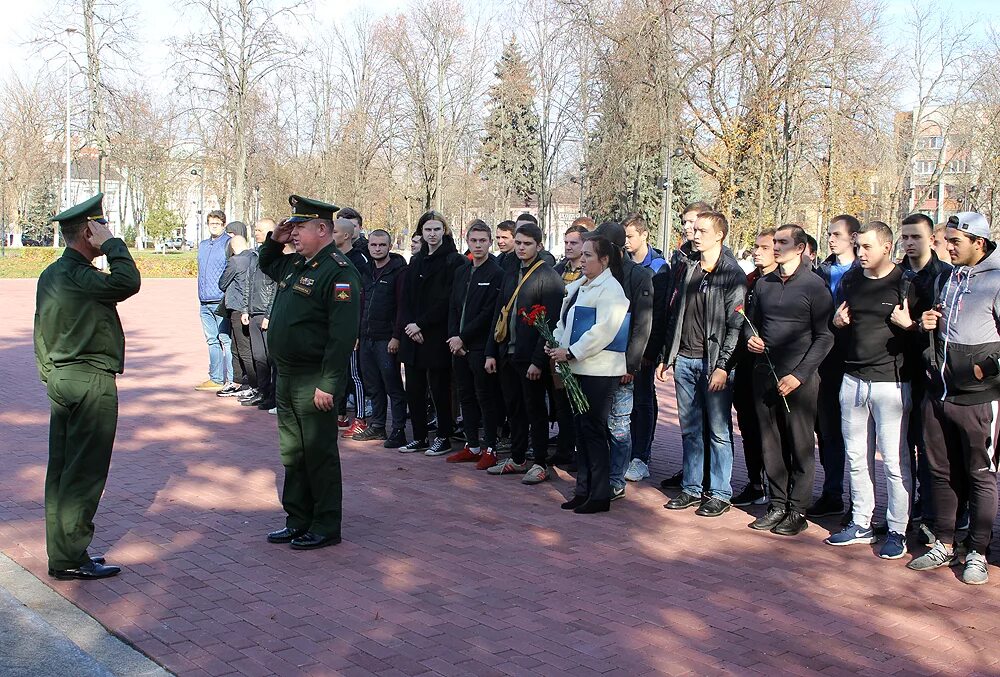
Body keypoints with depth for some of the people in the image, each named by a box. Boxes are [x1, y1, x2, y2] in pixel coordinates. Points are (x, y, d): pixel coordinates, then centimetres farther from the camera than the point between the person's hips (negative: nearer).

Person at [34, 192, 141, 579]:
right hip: (91, 382, -10)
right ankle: (69, 558, 3)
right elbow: (129, 282, -29)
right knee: (84, 472, -3)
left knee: (61, 469, 13)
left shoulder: (50, 274, 12)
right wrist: (112, 244, -17)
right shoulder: (79, 276, -18)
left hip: (60, 379, 10)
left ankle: (61, 552, 21)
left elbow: (42, 336, 17)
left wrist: (50, 377, 22)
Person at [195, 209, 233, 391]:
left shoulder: (229, 243, -4)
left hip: (222, 301, -7)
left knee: (227, 340, -7)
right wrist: (201, 295, 18)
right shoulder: (203, 245, 18)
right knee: (212, 340, 11)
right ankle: (215, 379, 17)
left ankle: (232, 380, -4)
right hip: (205, 303, 7)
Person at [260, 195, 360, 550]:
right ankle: (298, 521, 28)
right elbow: (266, 265, 36)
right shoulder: (294, 264, 12)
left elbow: (343, 333, -23)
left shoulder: (339, 272, -17)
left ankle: (326, 528, 12)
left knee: (319, 453, 1)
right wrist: (274, 240, 15)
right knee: (293, 452, 16)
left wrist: (329, 384, -25)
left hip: (314, 382, -9)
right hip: (286, 375, 9)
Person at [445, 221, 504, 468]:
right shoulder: (461, 272, 15)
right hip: (459, 346, 7)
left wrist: (463, 337, -13)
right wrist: (453, 337, 0)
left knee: (486, 398, -1)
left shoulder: (496, 274, -8)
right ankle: (472, 446, 21)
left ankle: (490, 449, 6)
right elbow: (453, 308, 14)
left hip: (480, 346, -7)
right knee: (466, 397, 12)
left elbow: (489, 313, -13)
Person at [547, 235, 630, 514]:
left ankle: (600, 495, 4)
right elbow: (564, 321, 20)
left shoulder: (610, 289, -11)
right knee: (580, 428, 11)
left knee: (593, 429, -5)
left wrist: (571, 352, -19)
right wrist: (555, 343, 1)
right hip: (577, 368, 8)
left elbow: (603, 330, -20)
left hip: (599, 370, -8)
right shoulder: (577, 286, 17)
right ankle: (583, 490, 20)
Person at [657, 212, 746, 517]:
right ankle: (692, 488, 20)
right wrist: (666, 357, 13)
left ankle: (719, 493, 10)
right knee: (689, 429, 11)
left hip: (714, 362, -6)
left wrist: (723, 366, -16)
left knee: (718, 431, 2)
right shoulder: (686, 269, 12)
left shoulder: (732, 274, -6)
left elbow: (735, 325, -10)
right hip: (684, 360, 6)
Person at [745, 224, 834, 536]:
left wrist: (799, 375, -13)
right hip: (765, 373, 5)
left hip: (799, 378, -5)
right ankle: (777, 504, 19)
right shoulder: (764, 284, 12)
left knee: (800, 446, 2)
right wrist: (751, 338, -1)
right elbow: (751, 320, 23)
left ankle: (797, 510, 10)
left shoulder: (814, 285, -4)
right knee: (770, 443, 9)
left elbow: (824, 336, -7)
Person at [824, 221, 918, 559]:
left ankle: (897, 531, 7)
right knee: (856, 457, 12)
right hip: (853, 379, 6)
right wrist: (837, 322, 2)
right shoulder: (850, 280, 11)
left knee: (894, 460, -3)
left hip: (891, 382, -6)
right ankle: (861, 524, 23)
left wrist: (909, 324, -21)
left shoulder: (907, 284, -6)